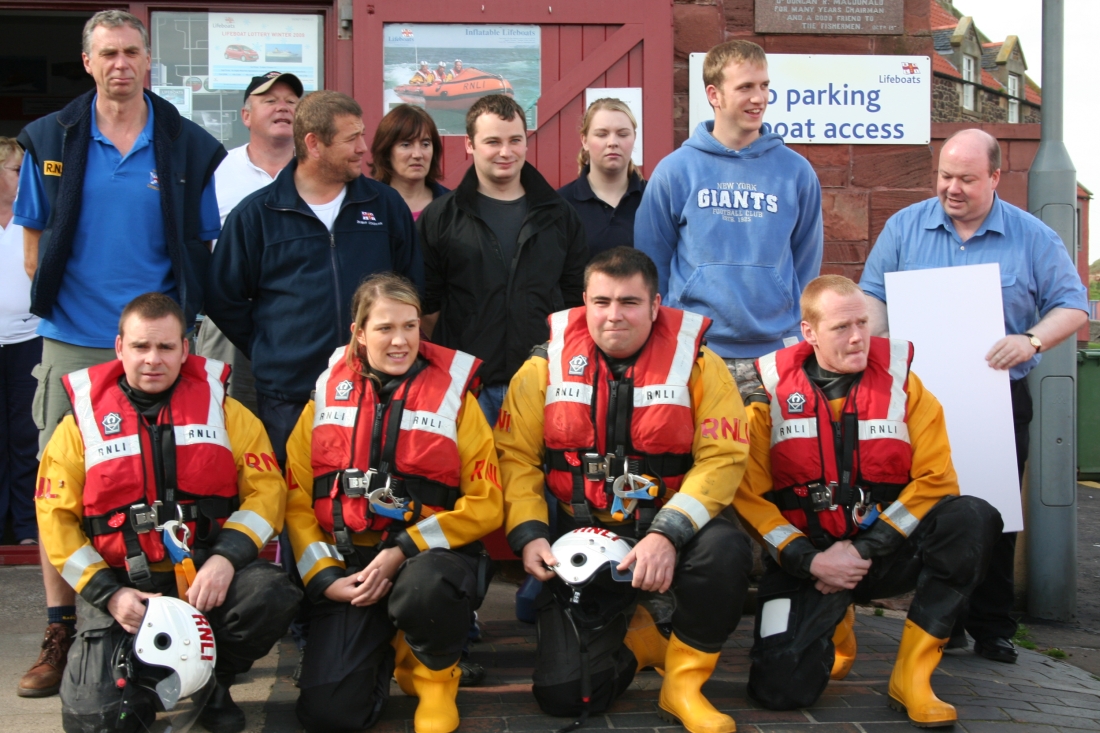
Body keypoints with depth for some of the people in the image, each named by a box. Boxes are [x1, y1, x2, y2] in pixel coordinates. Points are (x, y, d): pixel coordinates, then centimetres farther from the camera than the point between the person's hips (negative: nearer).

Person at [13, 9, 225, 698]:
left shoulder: (189, 148, 3)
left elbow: (202, 248, 7)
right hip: (71, 342, 1)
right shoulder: (51, 141, 5)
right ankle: (60, 633, 14)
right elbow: (35, 242, 11)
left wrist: (175, 316, 0)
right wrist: (56, 300, 4)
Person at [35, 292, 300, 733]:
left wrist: (226, 557, -18)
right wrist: (108, 593, -10)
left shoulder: (221, 407, 6)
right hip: (121, 585, -1)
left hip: (207, 572, 1)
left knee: (272, 595, -30)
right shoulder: (82, 420, 5)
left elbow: (265, 487, -1)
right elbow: (56, 517, 2)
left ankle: (212, 680, 2)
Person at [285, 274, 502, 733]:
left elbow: (485, 504, -6)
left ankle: (436, 672, -3)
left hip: (428, 556, -2)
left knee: (424, 590, -39)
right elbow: (297, 498, 6)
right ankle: (385, 649, 22)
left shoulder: (452, 393, -1)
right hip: (349, 562, 2)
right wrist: (324, 575, -7)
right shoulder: (328, 394, 7)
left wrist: (403, 551, -15)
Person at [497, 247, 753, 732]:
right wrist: (528, 535, -13)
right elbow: (515, 455, 1)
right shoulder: (546, 366, 0)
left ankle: (683, 683, -9)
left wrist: (668, 534, -25)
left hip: (669, 533, -1)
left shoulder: (696, 364, -6)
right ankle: (635, 641, 26)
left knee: (724, 550, -36)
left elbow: (721, 457, -13)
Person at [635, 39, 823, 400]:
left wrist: (798, 338, 6)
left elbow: (806, 267, 10)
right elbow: (651, 267, 5)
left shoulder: (796, 172, 5)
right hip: (695, 354, -1)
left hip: (777, 354, 1)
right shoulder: (675, 171, 1)